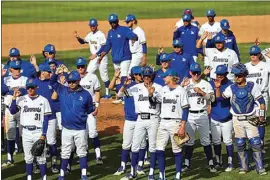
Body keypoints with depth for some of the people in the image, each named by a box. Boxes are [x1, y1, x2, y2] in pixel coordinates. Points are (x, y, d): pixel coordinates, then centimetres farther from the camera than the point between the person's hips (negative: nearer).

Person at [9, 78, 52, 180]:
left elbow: (46, 118, -2)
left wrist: (43, 134, -9)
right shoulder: (21, 99, 4)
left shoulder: (43, 100, -1)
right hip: (26, 132, 2)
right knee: (28, 157, 8)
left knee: (41, 157, 0)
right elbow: (12, 111, -7)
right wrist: (14, 98, -17)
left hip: (39, 132, -2)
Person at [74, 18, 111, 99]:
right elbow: (83, 41, 20)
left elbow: (103, 47, -16)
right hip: (94, 58, 7)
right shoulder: (90, 35, 10)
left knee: (104, 76, -2)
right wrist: (78, 37, 0)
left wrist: (95, 54, -20)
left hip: (102, 57, -7)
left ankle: (107, 93, 9)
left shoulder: (101, 34, -12)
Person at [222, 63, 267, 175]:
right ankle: (243, 167, 19)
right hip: (237, 120, 2)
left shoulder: (252, 86, -2)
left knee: (256, 143, -6)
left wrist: (262, 115, -3)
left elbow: (261, 101, 1)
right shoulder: (231, 88, 2)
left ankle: (260, 167, 2)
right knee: (240, 144, 6)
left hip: (250, 119, -2)